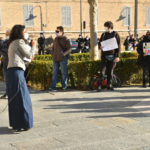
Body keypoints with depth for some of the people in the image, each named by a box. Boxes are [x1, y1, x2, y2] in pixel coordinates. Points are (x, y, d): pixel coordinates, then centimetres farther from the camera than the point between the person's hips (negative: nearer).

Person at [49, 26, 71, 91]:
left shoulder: (65, 39, -5)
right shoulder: (56, 39, 14)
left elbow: (69, 50, -8)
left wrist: (64, 54, -18)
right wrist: (53, 54, 12)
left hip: (63, 59, -6)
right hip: (55, 59, 6)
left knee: (63, 72, 3)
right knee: (54, 72, 3)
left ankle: (64, 86, 15)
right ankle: (53, 87, 4)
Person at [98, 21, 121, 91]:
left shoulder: (115, 34, 1)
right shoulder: (104, 34, 9)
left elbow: (118, 46, 0)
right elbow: (100, 43, 16)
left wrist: (117, 56, -8)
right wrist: (100, 47, -9)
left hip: (112, 55, -1)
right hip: (104, 55, 1)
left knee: (110, 71, 5)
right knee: (102, 70, -5)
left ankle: (109, 85, 16)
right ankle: (100, 85, -2)